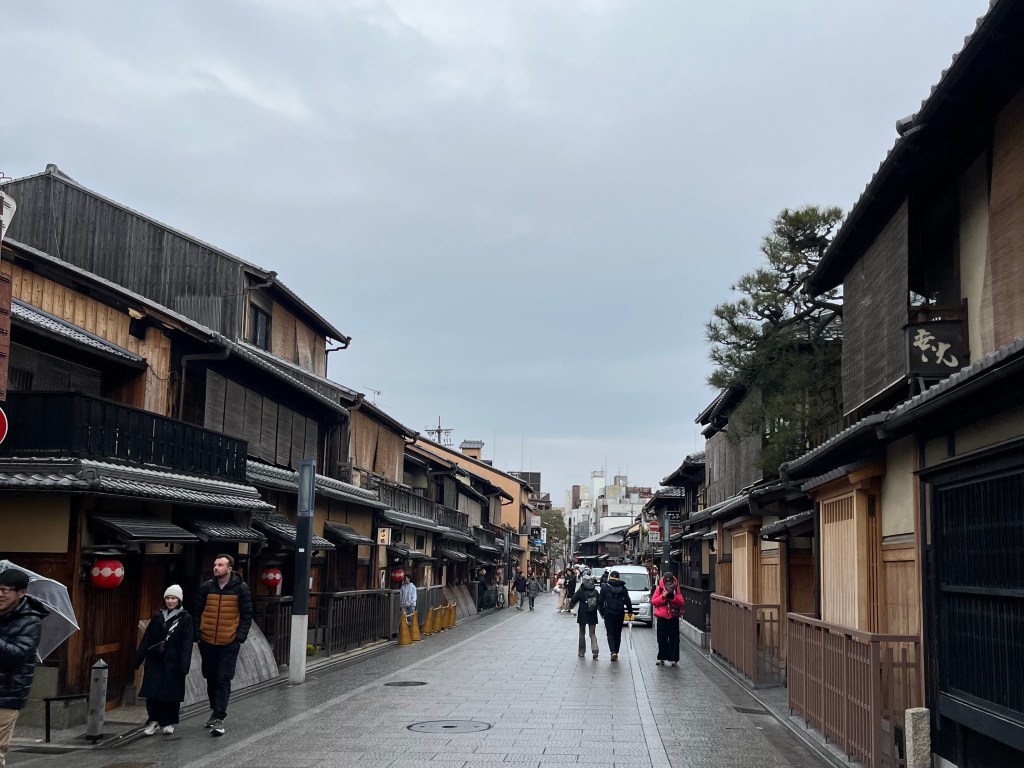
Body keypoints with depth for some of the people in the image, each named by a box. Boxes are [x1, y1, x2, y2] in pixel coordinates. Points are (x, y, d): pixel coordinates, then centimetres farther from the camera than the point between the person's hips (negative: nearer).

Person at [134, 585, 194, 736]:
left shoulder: (185, 618, -2)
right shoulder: (157, 616, 9)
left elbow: (187, 644, -7)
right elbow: (146, 639, 10)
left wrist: (184, 666, -14)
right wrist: (138, 659, 6)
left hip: (173, 662, -3)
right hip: (155, 661, 3)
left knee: (171, 693, 3)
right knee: (152, 692, -1)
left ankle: (169, 723, 15)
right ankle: (154, 721, 11)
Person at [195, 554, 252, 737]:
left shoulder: (241, 588, -5)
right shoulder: (206, 587, 2)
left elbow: (246, 614, -1)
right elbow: (198, 612, 8)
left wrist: (241, 636, -10)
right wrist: (197, 634, 0)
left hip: (229, 643, -3)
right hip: (207, 642, 4)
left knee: (223, 680, -6)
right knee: (210, 678, 15)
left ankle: (219, 718, -5)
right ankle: (215, 710, 32)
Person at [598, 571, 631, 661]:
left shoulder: (605, 587, -3)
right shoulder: (623, 587, 2)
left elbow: (601, 602, -3)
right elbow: (628, 601, -1)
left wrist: (602, 612, 6)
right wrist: (630, 611, 8)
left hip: (608, 613, -2)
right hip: (620, 613, 2)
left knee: (610, 633, 0)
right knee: (618, 633, 14)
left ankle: (613, 651, -19)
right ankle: (616, 652, 16)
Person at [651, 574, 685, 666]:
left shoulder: (676, 589, 3)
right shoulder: (659, 589, 2)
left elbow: (681, 603, -2)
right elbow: (653, 601, -3)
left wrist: (673, 597, -17)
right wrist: (663, 596, -15)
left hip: (673, 617, 0)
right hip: (662, 617, 0)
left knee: (674, 639, -1)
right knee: (662, 639, 5)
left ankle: (674, 659, 3)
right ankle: (662, 658, 14)